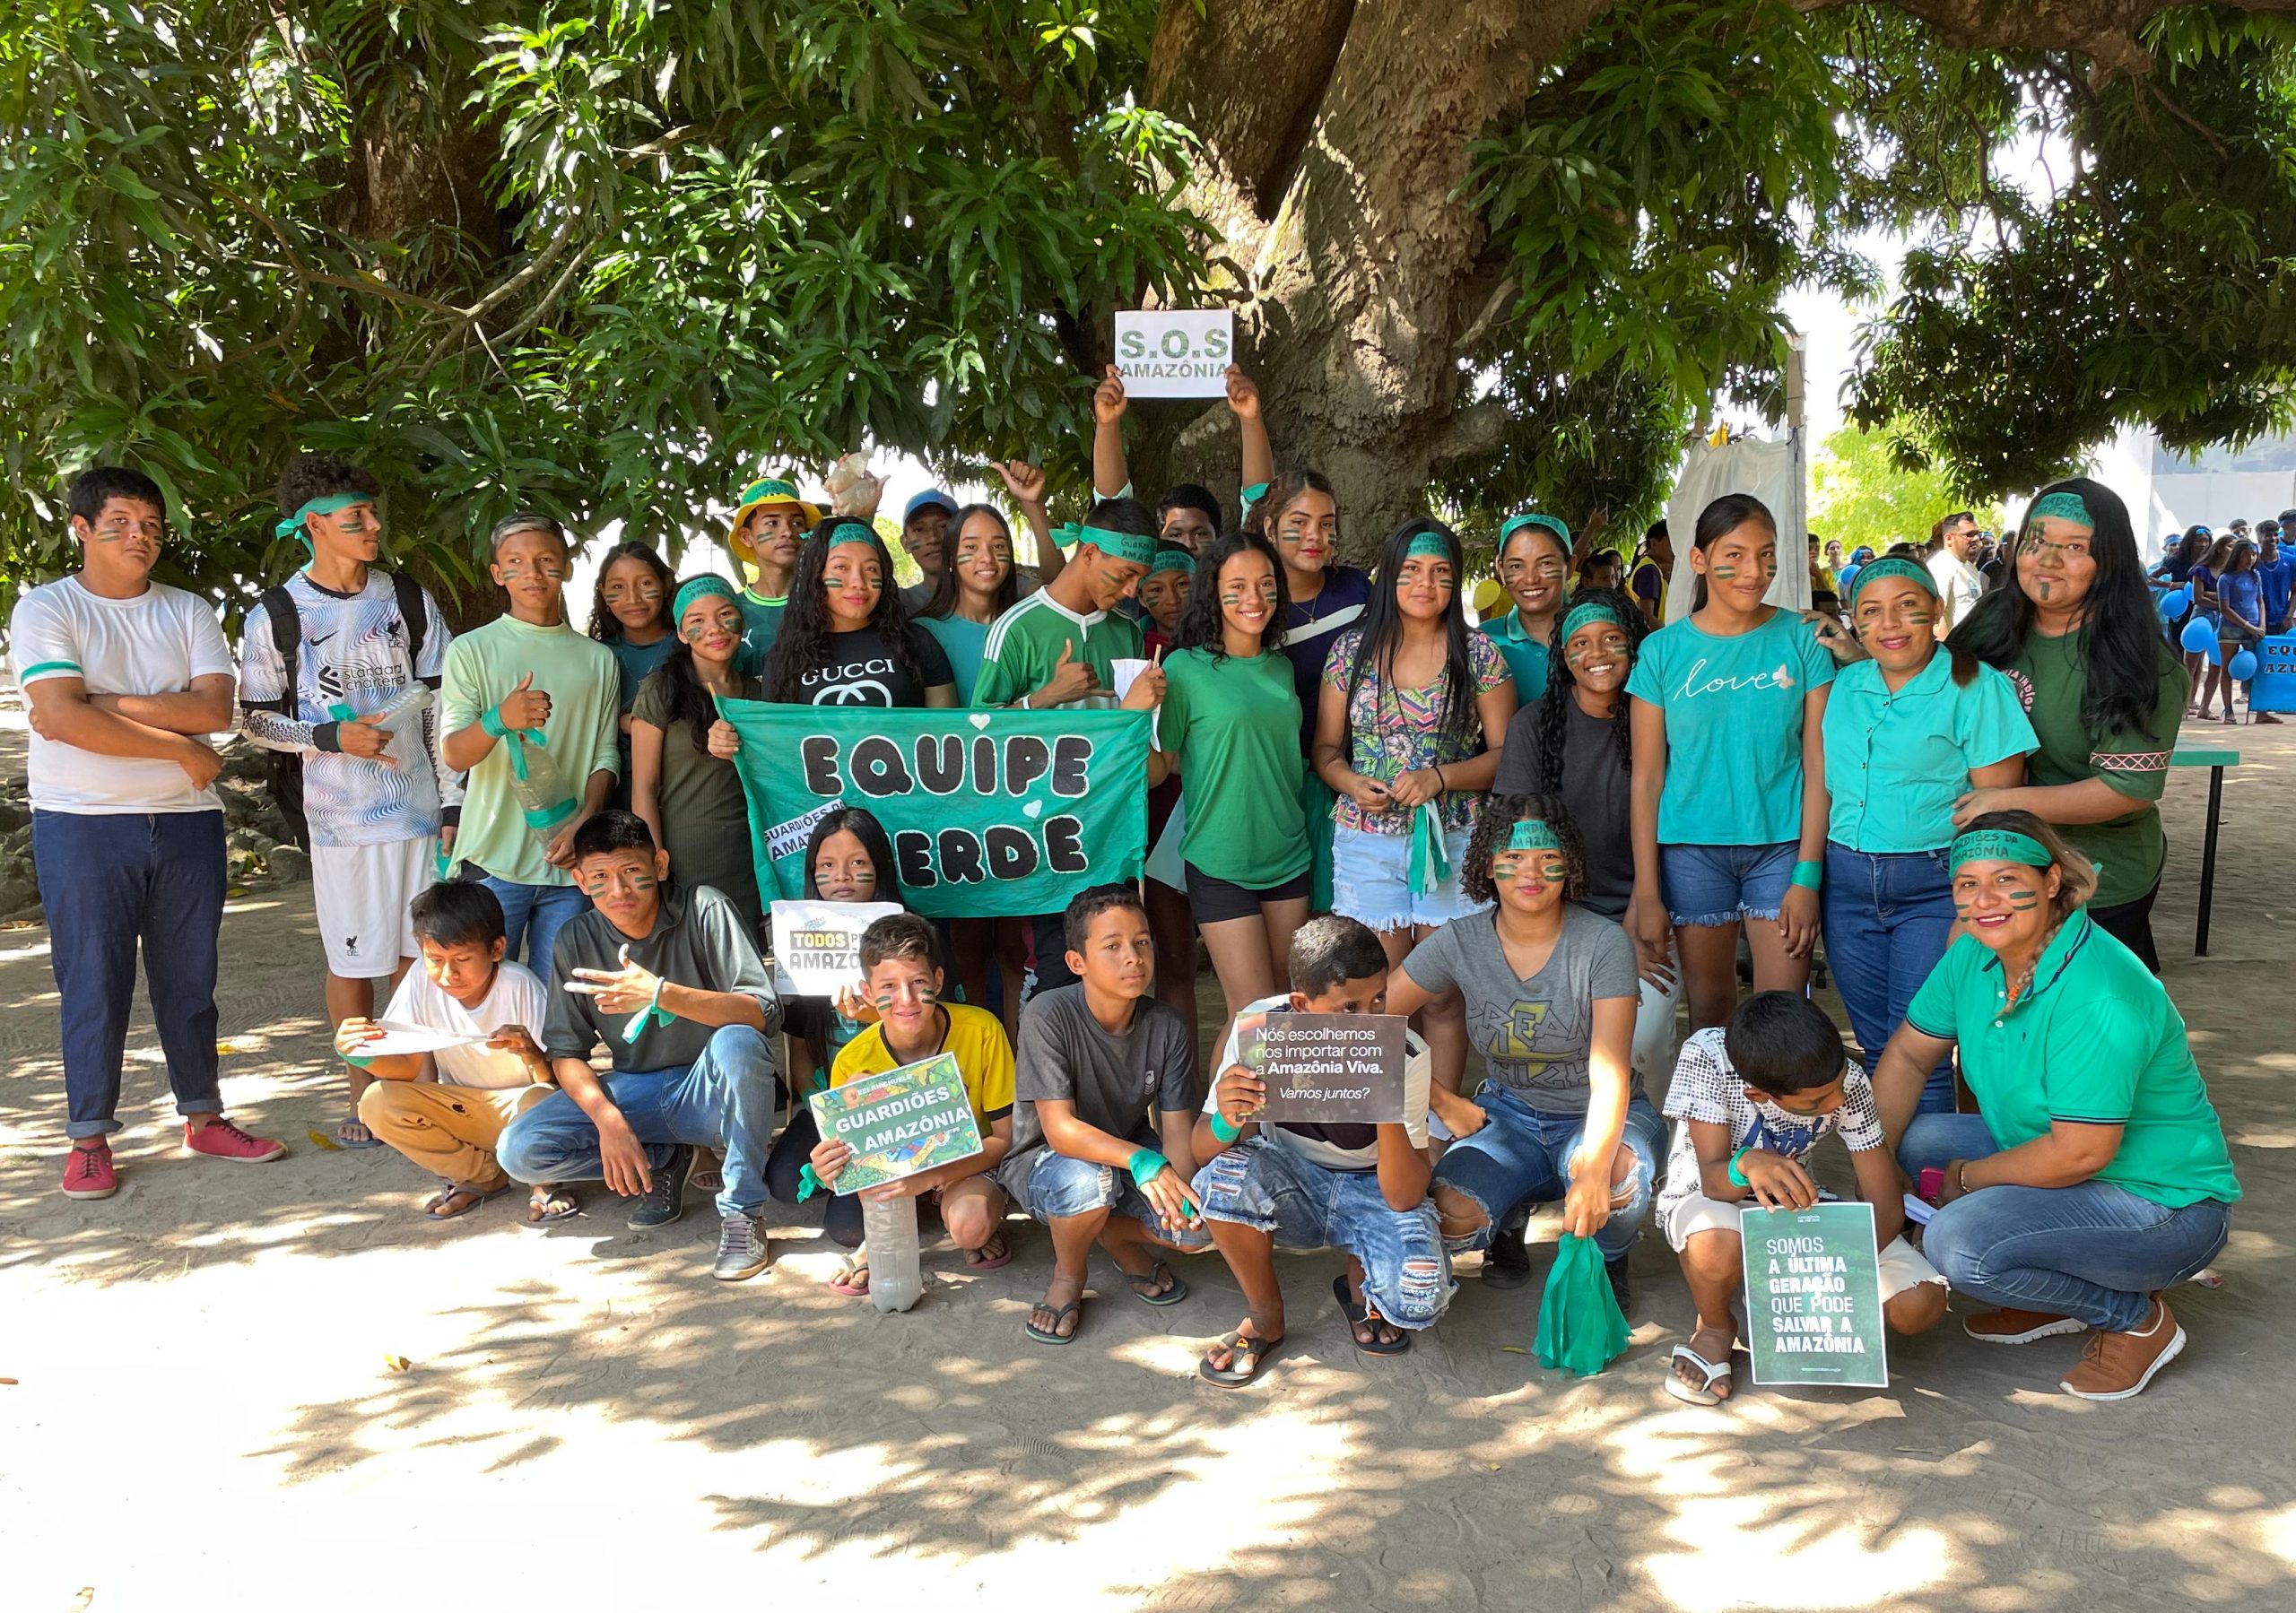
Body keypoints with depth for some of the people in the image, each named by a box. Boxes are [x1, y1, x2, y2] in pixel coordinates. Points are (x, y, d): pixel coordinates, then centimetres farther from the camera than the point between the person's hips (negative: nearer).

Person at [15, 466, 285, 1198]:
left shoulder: (188, 611, 8)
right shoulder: (45, 608, -3)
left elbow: (215, 707, -7)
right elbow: (62, 718, -17)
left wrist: (102, 703, -15)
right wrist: (181, 748, -12)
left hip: (186, 821, 4)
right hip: (83, 826, -3)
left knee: (190, 979, 11)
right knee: (94, 983, 2)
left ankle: (203, 1117, 23)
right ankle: (89, 1138, 13)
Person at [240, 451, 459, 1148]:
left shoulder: (409, 600, 5)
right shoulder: (276, 616, -2)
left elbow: (440, 706, 6)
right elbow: (258, 720, 4)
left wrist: (452, 803, 2)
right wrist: (332, 737, -15)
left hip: (419, 809, 2)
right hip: (339, 817, -2)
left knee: (418, 957, 7)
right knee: (351, 960, 6)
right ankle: (363, 1099, 20)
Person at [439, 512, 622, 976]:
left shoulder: (598, 659, 11)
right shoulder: (471, 651, 3)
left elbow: (606, 754, 8)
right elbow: (454, 755, -6)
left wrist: (581, 823, -10)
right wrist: (498, 720, -27)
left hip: (571, 866, 2)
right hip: (494, 861, -2)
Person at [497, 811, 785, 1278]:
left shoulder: (704, 910, -15)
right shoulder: (576, 940, -3)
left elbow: (764, 1013, -24)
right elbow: (566, 1052, 0)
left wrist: (662, 994, -37)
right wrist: (608, 1119, -19)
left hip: (709, 1089, -4)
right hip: (633, 1092, 4)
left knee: (737, 1042, -37)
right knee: (518, 1150, -17)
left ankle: (741, 1212, -20)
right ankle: (664, 1161, 5)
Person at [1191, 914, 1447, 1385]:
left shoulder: (1405, 1056, -22)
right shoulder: (1259, 1030, -20)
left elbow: (1404, 1198, -26)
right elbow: (1203, 1151, -16)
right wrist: (1226, 1121, -40)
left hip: (1372, 1190, -1)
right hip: (1289, 1184, 1)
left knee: (1419, 1299, -30)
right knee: (1224, 1175, -33)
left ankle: (1359, 1280, 10)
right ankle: (1265, 1321, -6)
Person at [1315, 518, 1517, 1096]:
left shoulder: (1479, 654, 3)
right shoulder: (1352, 650, 6)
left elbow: (1505, 753, 2)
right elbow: (1326, 750, 10)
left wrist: (1439, 777, -14)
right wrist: (1352, 783, -11)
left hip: (1453, 843, -1)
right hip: (1367, 841, 1)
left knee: (1445, 999, 3)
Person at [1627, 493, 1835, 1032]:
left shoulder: (1802, 640, 0)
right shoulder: (1663, 650, 0)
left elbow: (1818, 764, -3)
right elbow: (1647, 776, 0)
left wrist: (1807, 877, -10)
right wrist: (1646, 892, -4)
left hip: (1782, 845, 0)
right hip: (1692, 850, 1)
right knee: (1709, 1008, 10)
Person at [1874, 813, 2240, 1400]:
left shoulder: (2096, 996, -29)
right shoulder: (1974, 956, -3)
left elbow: (2079, 1154, -28)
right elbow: (1906, 1055, 6)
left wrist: (1966, 1178, -13)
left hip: (2164, 1206, -9)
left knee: (1959, 1243, -28)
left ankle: (2139, 1319, -2)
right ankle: (2060, 1297, 11)